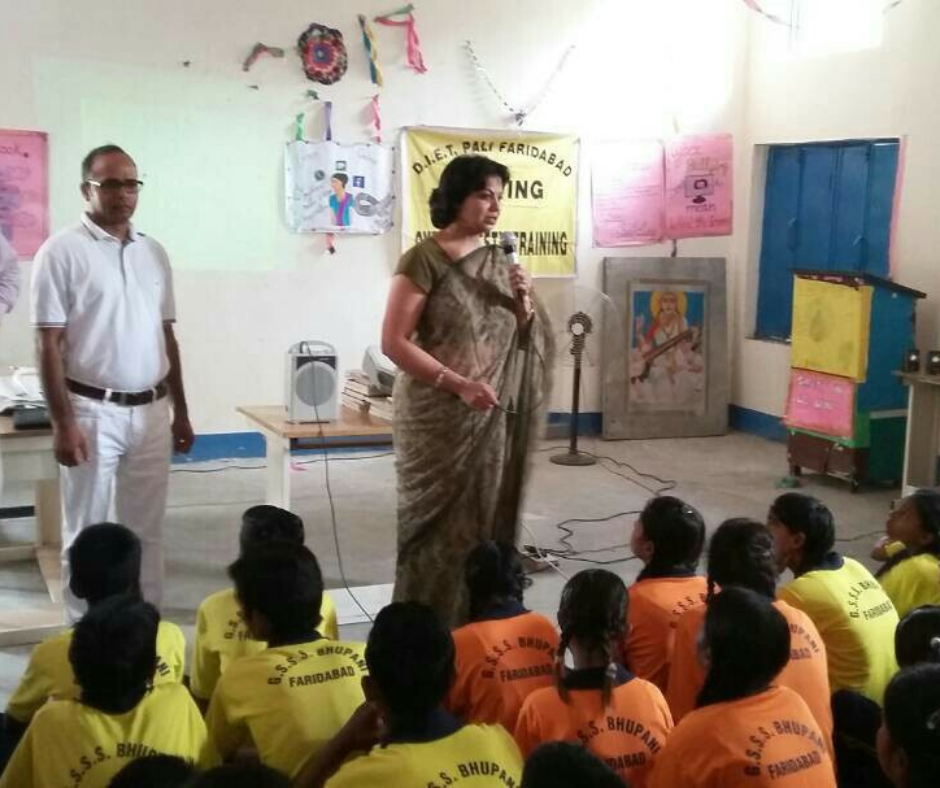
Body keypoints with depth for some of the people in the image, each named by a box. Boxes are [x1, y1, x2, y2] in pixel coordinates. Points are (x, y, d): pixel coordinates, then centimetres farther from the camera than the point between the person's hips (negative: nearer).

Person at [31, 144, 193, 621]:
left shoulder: (153, 252, 10)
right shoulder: (62, 251, -7)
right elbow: (49, 345, -10)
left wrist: (180, 412, 13)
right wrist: (63, 423, -15)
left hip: (151, 411, 5)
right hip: (92, 411, -5)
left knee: (146, 529, 12)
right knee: (87, 531, 5)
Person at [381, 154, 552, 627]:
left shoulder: (498, 261, 10)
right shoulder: (424, 259, -9)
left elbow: (522, 341, 17)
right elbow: (393, 342, -15)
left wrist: (524, 302, -3)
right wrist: (459, 384, -21)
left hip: (493, 420, 6)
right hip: (438, 421, -6)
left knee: (484, 523, 9)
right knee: (441, 527, -1)